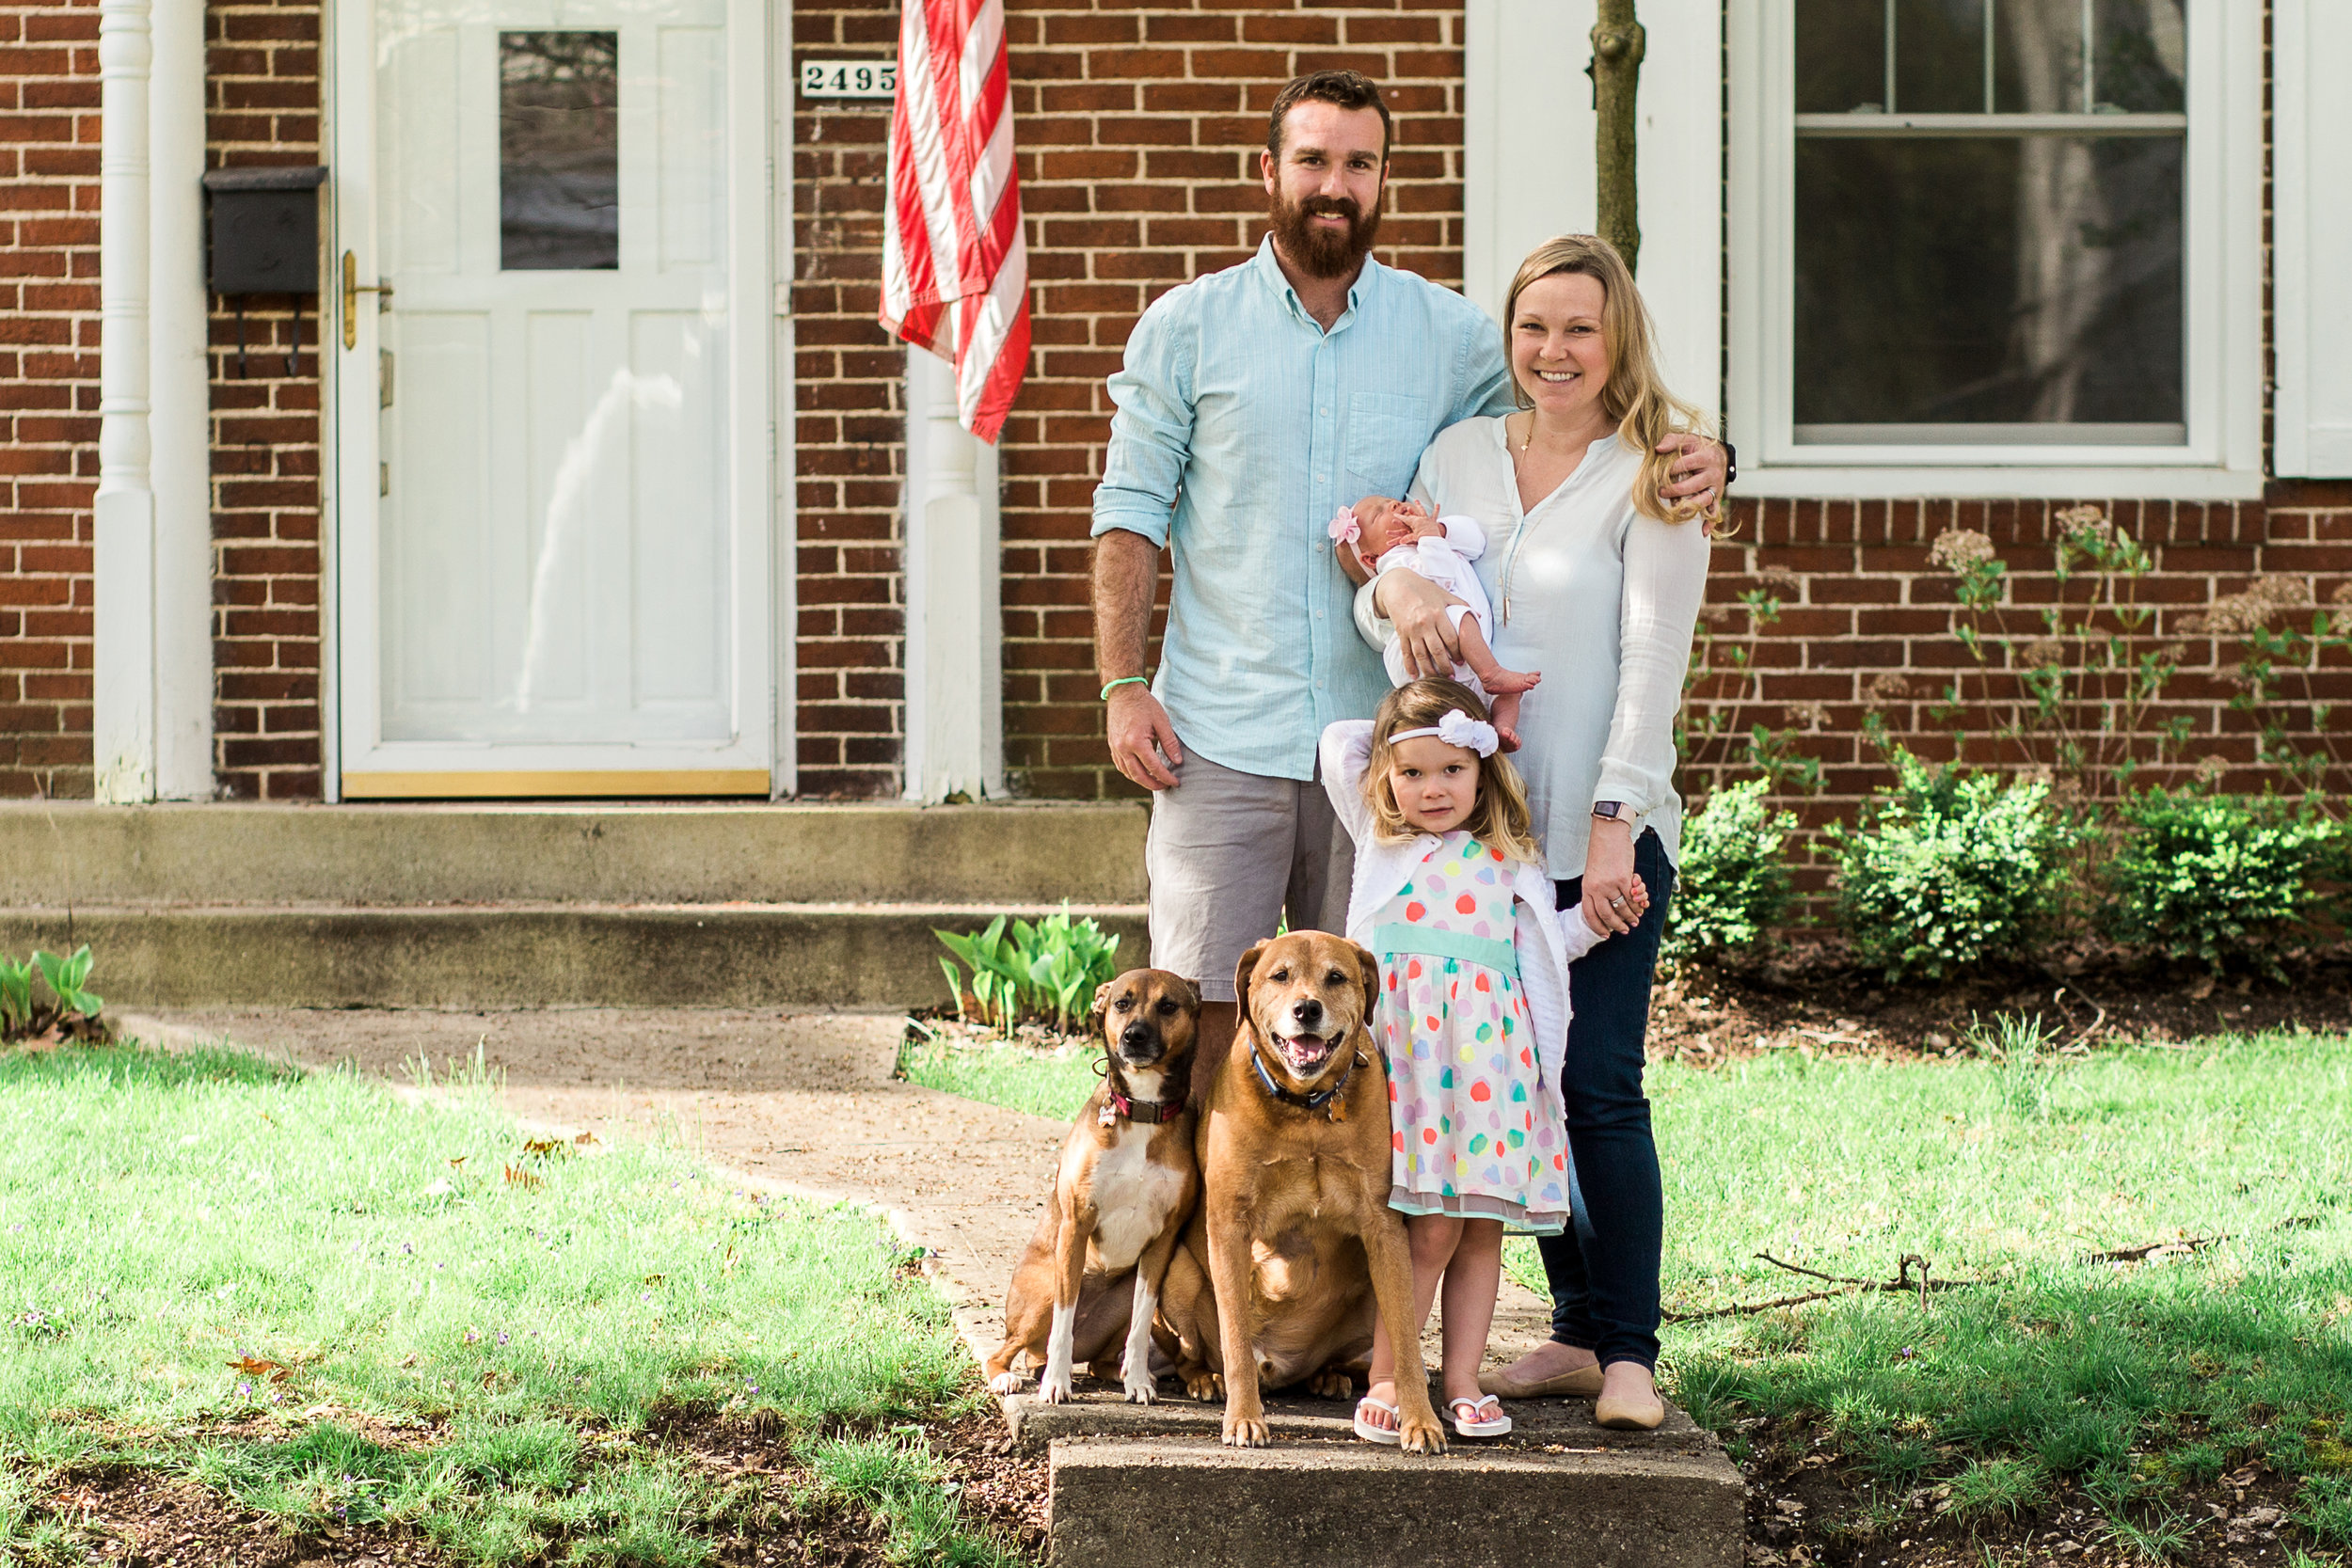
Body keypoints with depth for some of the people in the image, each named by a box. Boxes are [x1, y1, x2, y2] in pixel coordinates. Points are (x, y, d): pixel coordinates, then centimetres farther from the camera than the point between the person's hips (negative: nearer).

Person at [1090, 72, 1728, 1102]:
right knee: (1203, 1018, -6)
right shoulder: (1186, 327, 5)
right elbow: (1131, 512, 6)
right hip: (1220, 740, -1)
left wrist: (1684, 462, -7)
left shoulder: (1448, 334, 8)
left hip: (1380, 742, 2)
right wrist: (1122, 684, -4)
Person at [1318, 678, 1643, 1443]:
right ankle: (1384, 1379, -3)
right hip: (1409, 1049, -3)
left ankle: (1462, 1380, 9)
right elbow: (1337, 742, 17)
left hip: (1490, 1051, 3)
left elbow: (1542, 948, 20)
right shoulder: (1381, 841, 14)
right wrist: (1397, 737, 23)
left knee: (1482, 1230, 3)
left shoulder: (1511, 862, 17)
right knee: (1432, 1228, -10)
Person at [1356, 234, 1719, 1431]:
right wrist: (1396, 588, -15)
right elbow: (1379, 595, 10)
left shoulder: (1654, 475, -4)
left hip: (1604, 834, -5)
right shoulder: (1462, 454, 11)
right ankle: (1576, 1331, 16)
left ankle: (1631, 1350, 0)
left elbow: (1653, 658, -8)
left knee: (1600, 1087, -7)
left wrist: (1615, 826, -14)